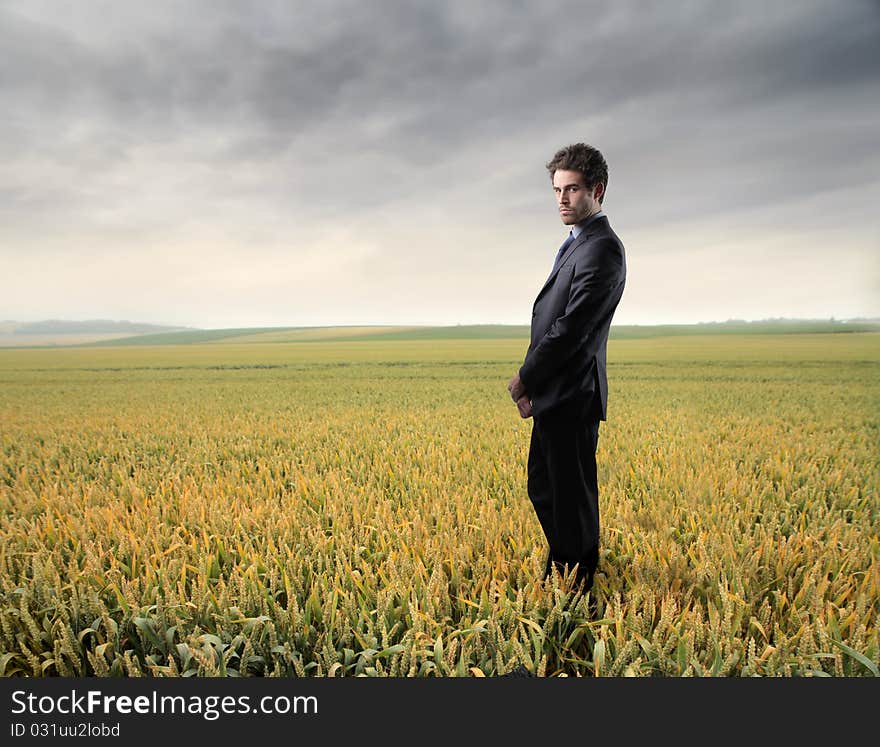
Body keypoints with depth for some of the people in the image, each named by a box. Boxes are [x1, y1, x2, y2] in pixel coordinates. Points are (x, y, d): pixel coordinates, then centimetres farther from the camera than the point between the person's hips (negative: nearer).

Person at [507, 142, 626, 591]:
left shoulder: (602, 249, -15)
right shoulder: (577, 244, 17)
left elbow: (571, 327, -21)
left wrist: (524, 379, -10)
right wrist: (531, 383, 4)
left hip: (571, 398, -10)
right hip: (553, 396, 10)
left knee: (573, 500, 3)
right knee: (542, 490, 20)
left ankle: (578, 589, 20)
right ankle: (560, 569, 37)